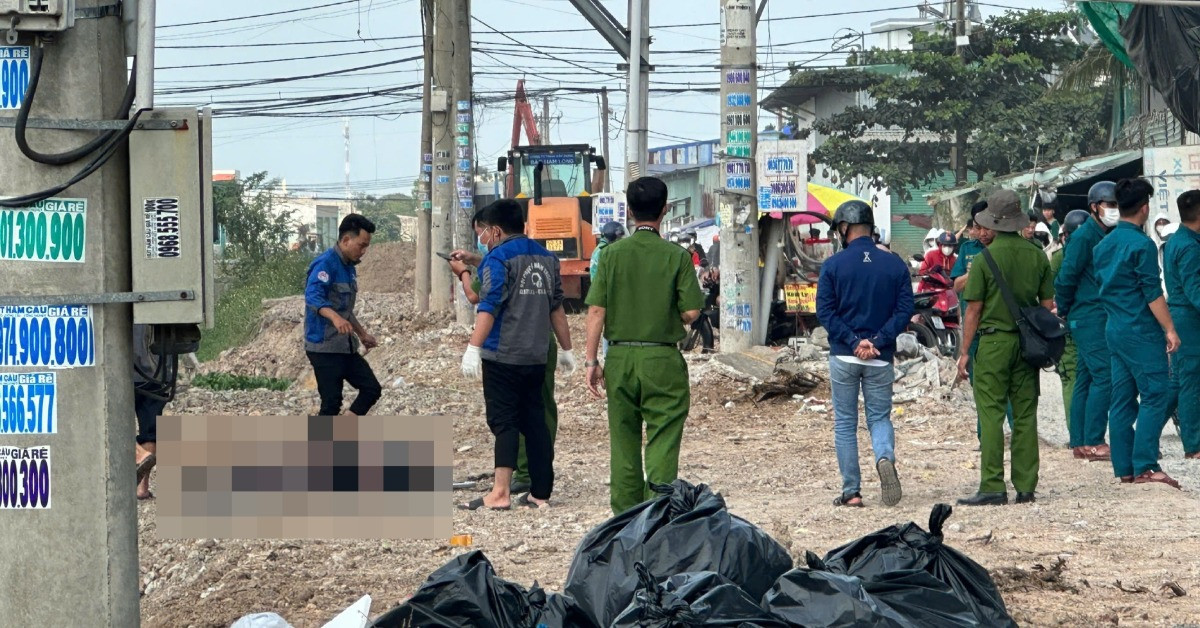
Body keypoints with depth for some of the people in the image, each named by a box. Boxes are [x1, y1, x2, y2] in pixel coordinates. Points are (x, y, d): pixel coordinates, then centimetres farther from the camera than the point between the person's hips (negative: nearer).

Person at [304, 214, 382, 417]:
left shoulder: (349, 267, 13)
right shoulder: (326, 264, -16)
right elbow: (312, 296, -33)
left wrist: (362, 334, 32)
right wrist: (335, 317, -49)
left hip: (346, 347, 9)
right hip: (324, 347, -9)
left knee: (371, 389, 5)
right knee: (332, 402, -8)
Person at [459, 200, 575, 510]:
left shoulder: (499, 257, -9)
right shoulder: (546, 257, 13)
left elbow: (488, 307, -18)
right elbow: (556, 308, 18)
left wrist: (473, 348, -23)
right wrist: (566, 348, 25)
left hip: (503, 356, -6)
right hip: (536, 357, 6)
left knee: (504, 422, -6)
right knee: (535, 422, 9)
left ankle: (500, 493, -13)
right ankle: (540, 493, 10)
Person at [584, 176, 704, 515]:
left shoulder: (612, 254, 0)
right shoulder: (676, 256, -6)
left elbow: (596, 311, -2)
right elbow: (690, 313, -7)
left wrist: (591, 360, 4)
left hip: (620, 357, 2)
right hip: (662, 359, -2)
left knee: (623, 441, 11)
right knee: (662, 442, -1)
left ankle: (624, 516, 16)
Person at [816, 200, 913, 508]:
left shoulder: (833, 266, -5)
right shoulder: (895, 265, 1)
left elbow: (825, 312, -10)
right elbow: (904, 310, -5)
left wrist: (853, 341, -11)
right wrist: (877, 341, -9)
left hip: (843, 356, -1)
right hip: (881, 358, 1)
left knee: (845, 423, 8)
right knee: (880, 417, 11)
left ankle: (851, 491, 6)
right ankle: (885, 457, -20)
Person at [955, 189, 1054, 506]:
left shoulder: (986, 257, -8)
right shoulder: (1038, 256, 5)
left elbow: (974, 309, -6)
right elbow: (1047, 304, 8)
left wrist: (965, 351, 0)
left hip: (994, 340, -5)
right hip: (1028, 343, 5)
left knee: (991, 414, -4)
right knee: (1025, 414, 8)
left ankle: (992, 486, -8)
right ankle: (1025, 486, 9)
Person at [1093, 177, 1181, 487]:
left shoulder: (1104, 245, 11)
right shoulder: (1141, 244, -14)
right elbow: (1153, 293, -16)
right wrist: (1170, 330, -13)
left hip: (1115, 329, 8)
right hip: (1141, 331, -8)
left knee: (1122, 399, 9)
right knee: (1155, 396, -6)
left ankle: (1124, 468, 9)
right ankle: (1145, 465, -13)